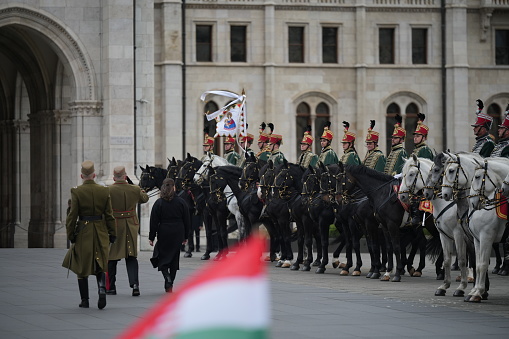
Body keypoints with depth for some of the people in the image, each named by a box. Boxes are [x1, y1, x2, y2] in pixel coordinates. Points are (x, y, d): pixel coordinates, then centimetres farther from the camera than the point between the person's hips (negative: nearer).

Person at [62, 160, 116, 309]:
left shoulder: (77, 192, -9)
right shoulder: (104, 191, -1)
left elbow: (72, 216, -8)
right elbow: (109, 215, 2)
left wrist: (71, 235, 1)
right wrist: (112, 234, 9)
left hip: (83, 233, -2)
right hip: (101, 233, 2)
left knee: (82, 268, 9)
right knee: (100, 265, 13)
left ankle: (84, 300, 10)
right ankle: (102, 288, -15)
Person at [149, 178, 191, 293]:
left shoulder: (159, 203, -6)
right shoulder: (181, 202, 0)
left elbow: (154, 222, -5)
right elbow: (187, 220, 5)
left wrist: (151, 237, 0)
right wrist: (185, 236, 14)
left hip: (163, 234, -2)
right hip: (177, 234, 2)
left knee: (162, 257, 6)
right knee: (174, 258, 10)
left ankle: (167, 277, -19)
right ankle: (170, 283, 12)